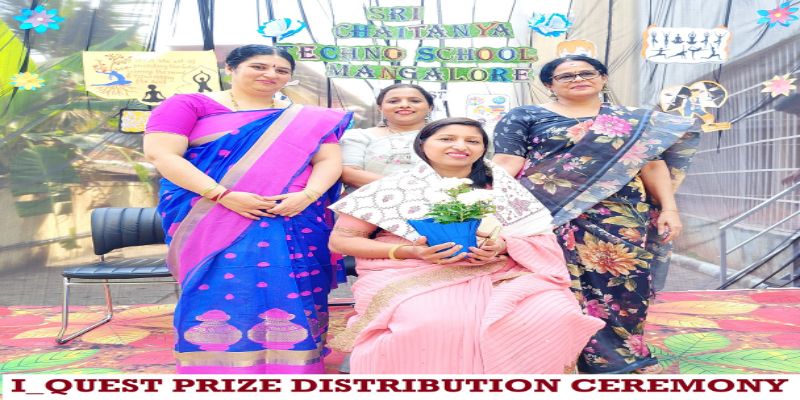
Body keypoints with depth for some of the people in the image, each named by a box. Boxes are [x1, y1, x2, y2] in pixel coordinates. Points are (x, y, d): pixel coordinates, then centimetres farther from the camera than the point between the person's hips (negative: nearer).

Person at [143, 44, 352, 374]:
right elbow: (160, 153, -6)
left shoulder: (309, 119, 15)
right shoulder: (189, 105, 6)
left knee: (288, 296, -5)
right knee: (221, 296, -10)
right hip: (212, 221, -2)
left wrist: (306, 195, -15)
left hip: (293, 224, 2)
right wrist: (222, 195, -17)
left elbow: (329, 159, 7)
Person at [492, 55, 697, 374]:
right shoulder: (525, 117, 7)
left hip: (619, 220, 2)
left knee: (617, 289, 0)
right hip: (550, 217, -2)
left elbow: (652, 165, 13)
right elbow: (506, 163, -2)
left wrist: (668, 208, 2)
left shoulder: (636, 121, 15)